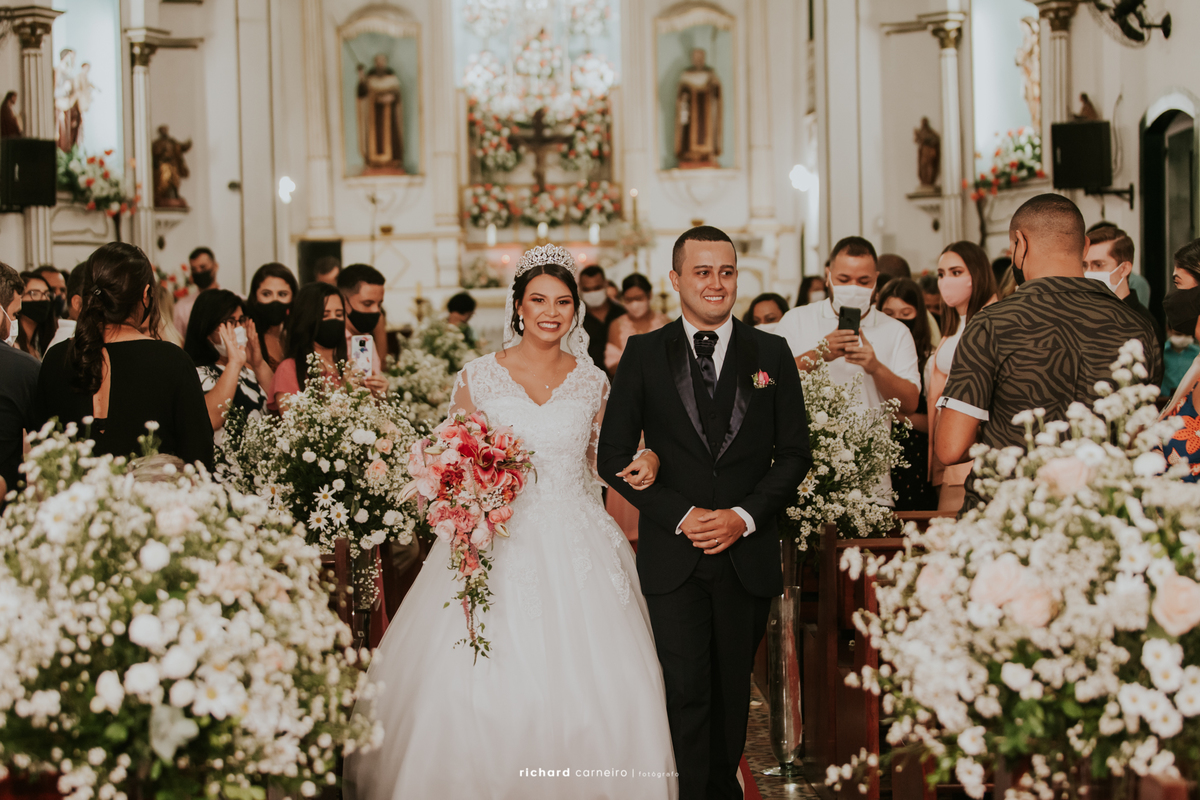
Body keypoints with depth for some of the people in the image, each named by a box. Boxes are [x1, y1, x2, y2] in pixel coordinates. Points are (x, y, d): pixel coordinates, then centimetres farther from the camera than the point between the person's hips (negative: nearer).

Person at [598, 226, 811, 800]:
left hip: (748, 553, 2)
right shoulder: (644, 355, 2)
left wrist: (744, 515, -9)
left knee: (732, 689, 13)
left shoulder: (771, 354, 6)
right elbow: (614, 456, 0)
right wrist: (680, 515, -10)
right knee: (687, 693, -5)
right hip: (673, 555, -2)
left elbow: (795, 453, 5)